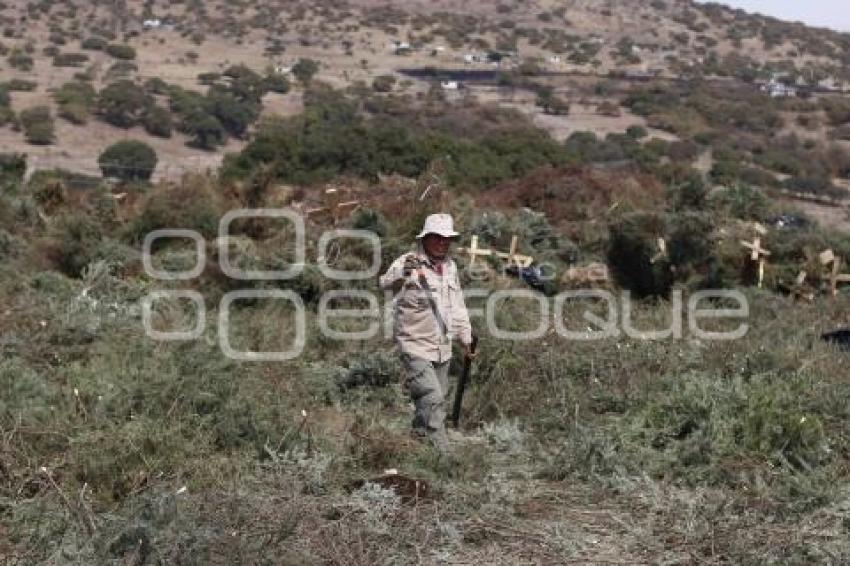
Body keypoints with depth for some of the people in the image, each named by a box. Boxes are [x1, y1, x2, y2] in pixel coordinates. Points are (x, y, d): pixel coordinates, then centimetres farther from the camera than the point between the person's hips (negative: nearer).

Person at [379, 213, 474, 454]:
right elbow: (385, 283, -32)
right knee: (432, 400, -15)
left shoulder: (450, 266, 10)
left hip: (442, 349, 8)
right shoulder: (408, 263, -13)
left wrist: (466, 337, 22)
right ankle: (441, 451, -12)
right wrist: (402, 273, -52)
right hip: (415, 347, -7)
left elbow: (457, 306, 21)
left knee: (438, 398, 16)